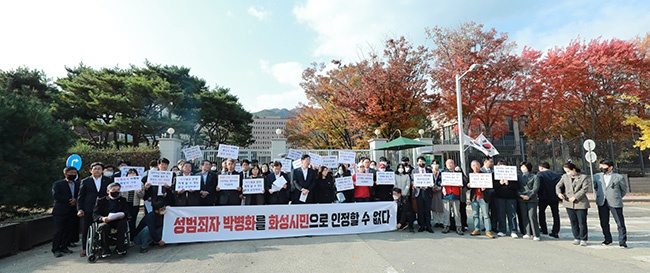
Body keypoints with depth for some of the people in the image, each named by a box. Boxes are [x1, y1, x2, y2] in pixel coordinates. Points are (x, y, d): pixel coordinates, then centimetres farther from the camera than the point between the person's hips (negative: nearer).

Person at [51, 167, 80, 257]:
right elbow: (55, 195, -10)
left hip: (73, 211, 4)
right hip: (61, 211, -4)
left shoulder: (78, 184, 14)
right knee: (58, 230, -2)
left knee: (70, 230, 5)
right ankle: (56, 249, 5)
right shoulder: (58, 184, 2)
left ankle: (64, 247, 16)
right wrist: (69, 200, -14)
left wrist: (75, 200, -11)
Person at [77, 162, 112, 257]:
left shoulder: (108, 180, 6)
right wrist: (79, 209, -1)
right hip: (88, 210, 0)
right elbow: (80, 196, 7)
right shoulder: (85, 181, 7)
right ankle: (84, 249, 18)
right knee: (85, 230, 5)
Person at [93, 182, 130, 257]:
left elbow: (126, 212, 5)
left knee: (123, 223, -32)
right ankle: (106, 250, -20)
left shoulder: (122, 200, 17)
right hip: (105, 221, -1)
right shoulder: (101, 201, 12)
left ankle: (120, 248, -21)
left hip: (118, 221, 1)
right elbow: (95, 214, 1)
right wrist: (102, 218, -22)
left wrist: (123, 215, -21)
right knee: (104, 226, -34)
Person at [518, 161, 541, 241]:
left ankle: (536, 235, 0)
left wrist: (529, 196, -14)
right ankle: (527, 233, 10)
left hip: (531, 199, -3)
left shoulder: (534, 177, 6)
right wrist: (520, 195, -9)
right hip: (521, 199, 3)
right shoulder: (519, 177, 14)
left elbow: (535, 188, -3)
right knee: (524, 216, 4)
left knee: (532, 216, -7)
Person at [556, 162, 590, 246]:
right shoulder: (565, 177, 9)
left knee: (582, 222, 0)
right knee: (573, 222, 9)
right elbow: (558, 186, 12)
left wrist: (575, 197, -17)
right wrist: (559, 193, -8)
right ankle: (576, 238, 19)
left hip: (581, 203, -3)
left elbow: (584, 189, -10)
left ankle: (583, 239, 12)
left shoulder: (584, 177, -2)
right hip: (568, 203, 3)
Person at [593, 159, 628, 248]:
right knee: (604, 222, 9)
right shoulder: (597, 176, 9)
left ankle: (622, 241, 9)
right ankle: (607, 239, 22)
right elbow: (595, 187, 21)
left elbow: (624, 190, 11)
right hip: (602, 203, 3)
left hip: (615, 203, -3)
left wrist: (616, 197, 13)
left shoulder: (619, 177, 0)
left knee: (620, 223, -1)